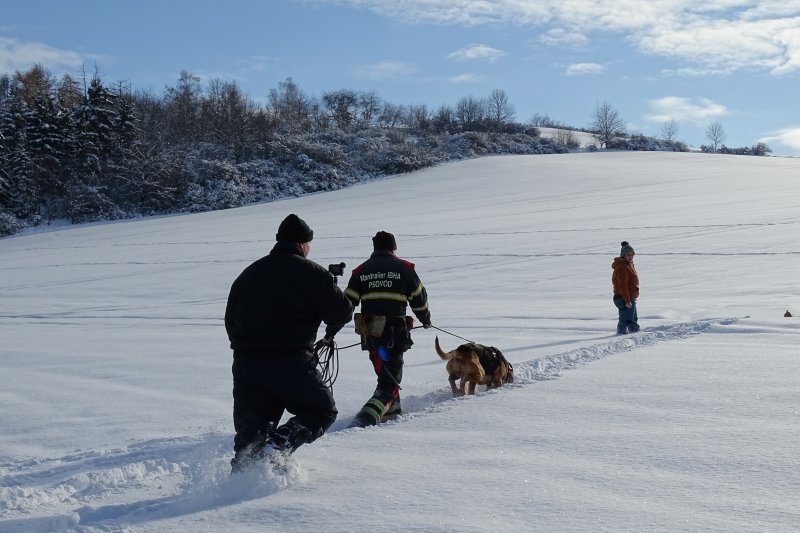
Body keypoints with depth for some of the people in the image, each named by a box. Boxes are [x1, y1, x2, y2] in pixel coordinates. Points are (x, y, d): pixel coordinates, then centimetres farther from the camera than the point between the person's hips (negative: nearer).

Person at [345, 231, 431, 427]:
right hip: (395, 332, -4)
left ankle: (391, 409, 31)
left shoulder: (361, 271, 9)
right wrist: (425, 319, 27)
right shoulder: (403, 268, 2)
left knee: (384, 371, 26)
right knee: (391, 378, -2)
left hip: (369, 332, 4)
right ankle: (368, 416, -19)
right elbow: (419, 298, 10)